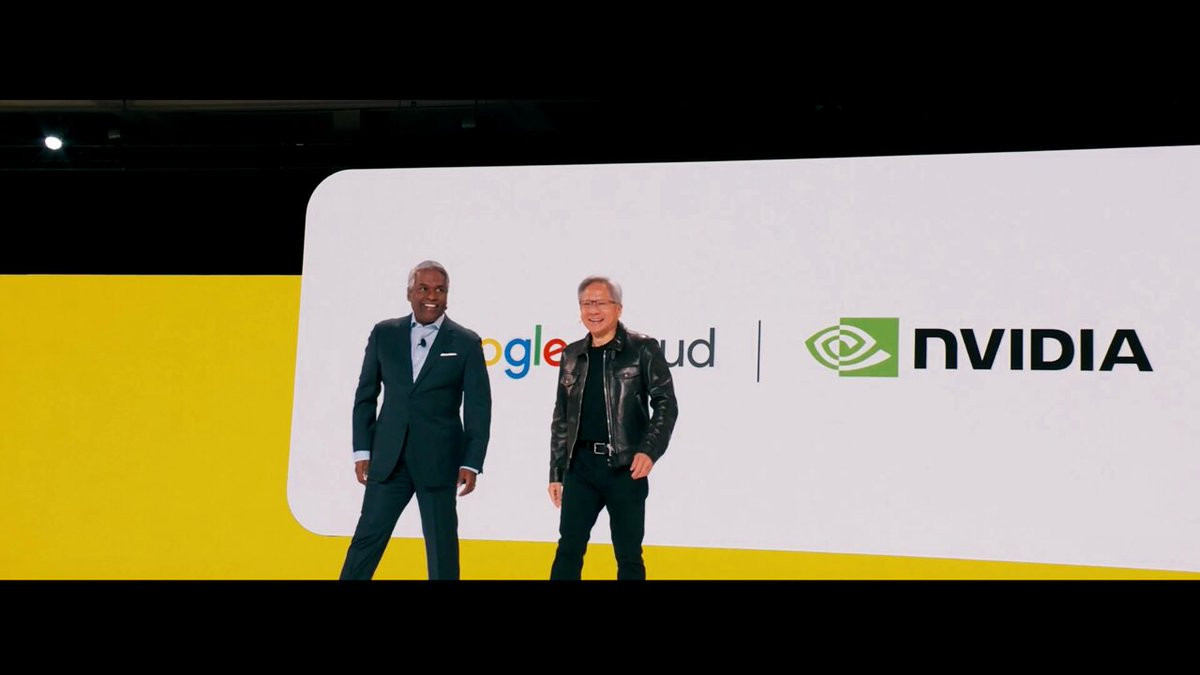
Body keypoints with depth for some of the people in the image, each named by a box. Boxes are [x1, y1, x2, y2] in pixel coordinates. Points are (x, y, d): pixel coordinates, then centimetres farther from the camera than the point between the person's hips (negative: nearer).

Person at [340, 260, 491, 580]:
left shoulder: (466, 343, 0)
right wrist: (362, 450, 3)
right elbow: (365, 395, 9)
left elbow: (478, 408, -1)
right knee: (367, 538, 3)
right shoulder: (384, 333, 6)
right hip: (387, 457, 2)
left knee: (442, 547, 6)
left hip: (439, 461, -2)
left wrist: (472, 463, -7)